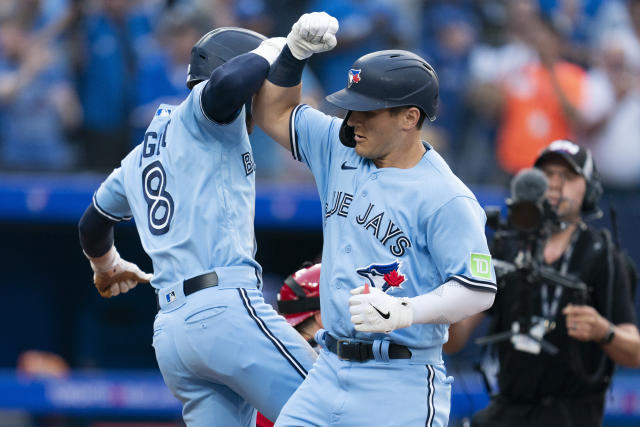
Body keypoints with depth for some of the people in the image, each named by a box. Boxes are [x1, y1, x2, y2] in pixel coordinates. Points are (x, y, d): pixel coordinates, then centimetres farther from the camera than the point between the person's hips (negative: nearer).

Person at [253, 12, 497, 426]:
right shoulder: (341, 149, 8)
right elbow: (275, 113, 20)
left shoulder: (445, 198, -14)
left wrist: (405, 312, -30)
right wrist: (295, 51, 5)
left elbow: (479, 291, -17)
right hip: (330, 372, 7)